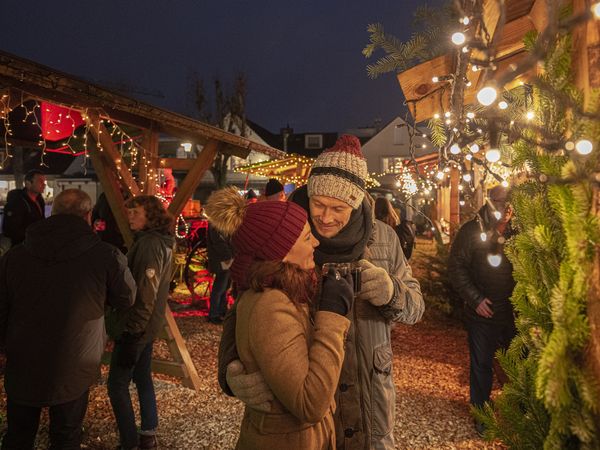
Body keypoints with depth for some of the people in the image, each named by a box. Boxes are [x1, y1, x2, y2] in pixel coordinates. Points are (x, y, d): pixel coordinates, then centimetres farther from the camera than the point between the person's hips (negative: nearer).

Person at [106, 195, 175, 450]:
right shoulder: (160, 241, 11)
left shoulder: (149, 244, -19)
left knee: (117, 384, -2)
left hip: (135, 326, -10)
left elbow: (145, 292, -24)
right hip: (148, 324, 10)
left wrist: (132, 329, -21)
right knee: (142, 377, 18)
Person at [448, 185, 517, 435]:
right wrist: (475, 299, -13)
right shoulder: (472, 231, -8)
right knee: (481, 365, 11)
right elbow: (456, 267, -8)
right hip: (482, 312, -2)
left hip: (514, 311, 2)